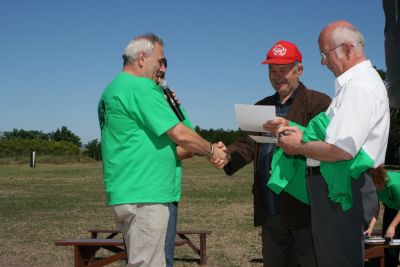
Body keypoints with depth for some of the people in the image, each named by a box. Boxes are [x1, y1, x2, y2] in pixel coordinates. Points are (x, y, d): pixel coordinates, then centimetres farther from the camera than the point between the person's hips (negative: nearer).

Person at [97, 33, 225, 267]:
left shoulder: (113, 89, 18)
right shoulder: (141, 88, -12)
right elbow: (180, 134, -15)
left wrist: (196, 150, 16)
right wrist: (212, 150, 3)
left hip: (129, 193, 10)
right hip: (144, 196, -10)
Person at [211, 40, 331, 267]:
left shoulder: (319, 103, -1)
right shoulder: (262, 107, 19)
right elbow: (248, 144, 8)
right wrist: (227, 155, -13)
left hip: (305, 208, -6)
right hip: (271, 212, 6)